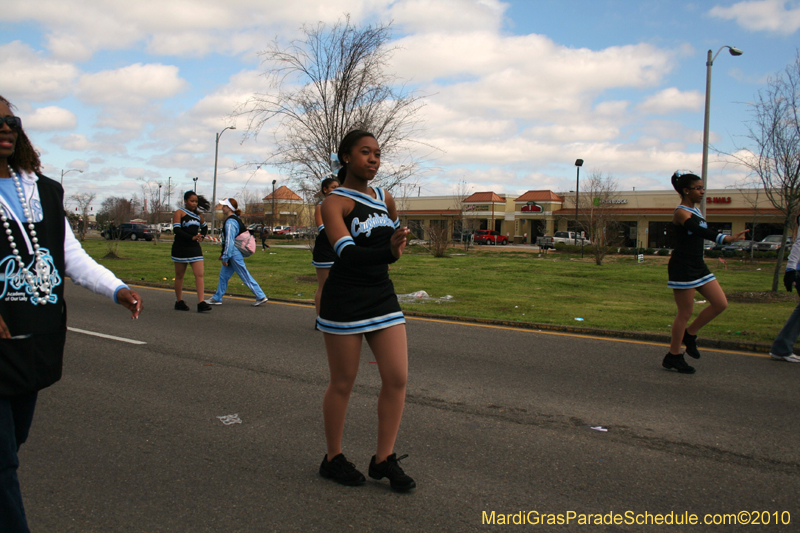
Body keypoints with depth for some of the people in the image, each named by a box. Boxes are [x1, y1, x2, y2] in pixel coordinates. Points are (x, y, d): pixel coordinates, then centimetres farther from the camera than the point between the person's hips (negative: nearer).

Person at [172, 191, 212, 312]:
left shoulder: (198, 215, 13)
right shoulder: (179, 213, -4)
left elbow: (204, 227, 29)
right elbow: (176, 230, -16)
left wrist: (201, 237, 8)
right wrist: (192, 237, -24)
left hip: (195, 248, 4)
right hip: (180, 248, -4)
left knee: (199, 275, -9)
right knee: (179, 276, 7)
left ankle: (201, 303, -14)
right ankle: (179, 302, 19)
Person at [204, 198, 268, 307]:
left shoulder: (230, 222, -18)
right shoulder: (235, 219, 14)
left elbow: (229, 241, -21)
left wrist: (225, 257, -17)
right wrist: (223, 254, 25)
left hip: (234, 255, -10)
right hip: (233, 255, 10)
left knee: (246, 277, -4)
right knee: (223, 276, 14)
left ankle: (261, 297, 1)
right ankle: (217, 298, 22)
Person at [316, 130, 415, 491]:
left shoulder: (386, 200, 10)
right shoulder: (335, 202, -10)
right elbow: (346, 252, -27)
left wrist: (395, 249, 13)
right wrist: (388, 252, -41)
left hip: (382, 296, 6)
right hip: (344, 300, -6)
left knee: (397, 378, 1)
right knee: (343, 383, 4)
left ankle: (384, 459, 15)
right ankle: (333, 459, 23)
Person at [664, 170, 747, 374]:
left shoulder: (696, 210, 14)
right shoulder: (681, 212, -15)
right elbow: (699, 231, -33)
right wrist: (725, 238, -47)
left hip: (698, 266, 9)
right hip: (682, 267, -9)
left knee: (721, 303, 4)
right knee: (685, 313, -4)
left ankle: (689, 334, 19)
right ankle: (673, 356, 9)